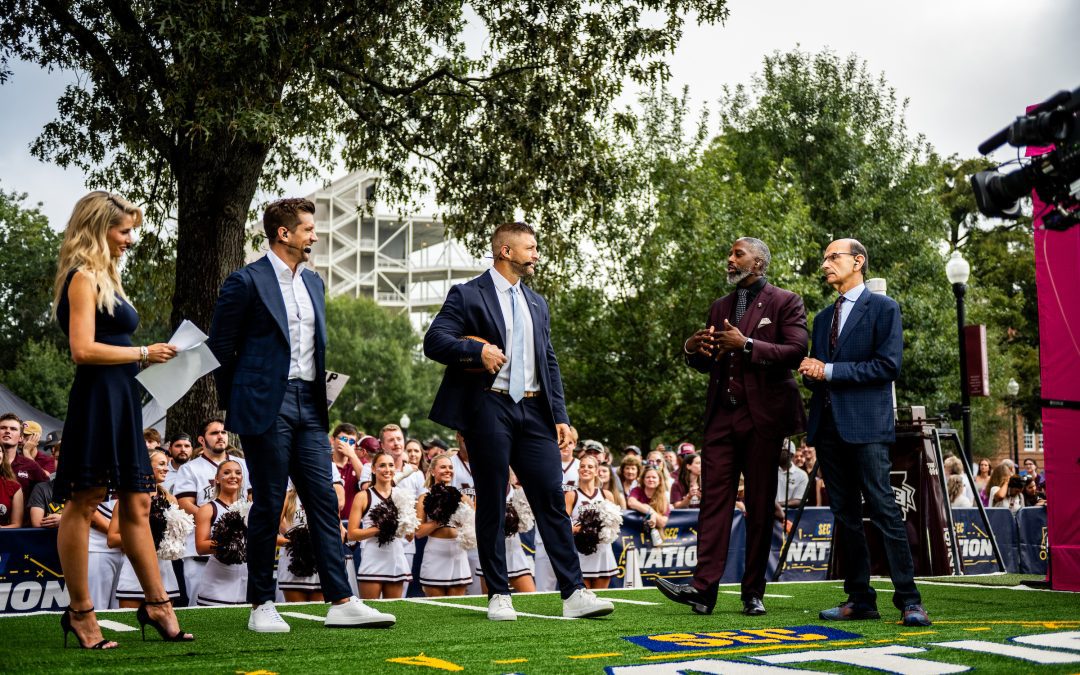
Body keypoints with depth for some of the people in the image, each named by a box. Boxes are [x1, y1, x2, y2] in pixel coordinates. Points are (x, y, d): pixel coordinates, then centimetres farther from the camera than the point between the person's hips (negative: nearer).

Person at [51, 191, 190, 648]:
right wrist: (145, 353, -12)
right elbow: (83, 349, -18)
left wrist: (151, 357, 9)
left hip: (121, 402, 10)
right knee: (83, 505, -1)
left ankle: (156, 604, 15)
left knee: (137, 505, 10)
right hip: (97, 400, -10)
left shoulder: (104, 277, 19)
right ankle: (80, 612, 7)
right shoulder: (83, 277, -9)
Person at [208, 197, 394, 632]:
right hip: (267, 406, -6)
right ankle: (262, 606, 11)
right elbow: (220, 346, -3)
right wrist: (235, 405, 1)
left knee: (324, 502, 2)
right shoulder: (247, 281, -6)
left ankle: (341, 603, 2)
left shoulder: (313, 283, 16)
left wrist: (321, 391, 15)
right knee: (268, 505, -1)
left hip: (308, 405, 6)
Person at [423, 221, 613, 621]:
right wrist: (477, 349, -23)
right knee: (491, 506, 2)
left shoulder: (537, 304, 20)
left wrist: (561, 418, 11)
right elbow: (434, 341, -7)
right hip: (489, 409, -5)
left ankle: (574, 594, 0)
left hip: (533, 411, 5)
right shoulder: (467, 296, 1)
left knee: (553, 501, -1)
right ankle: (498, 595, 11)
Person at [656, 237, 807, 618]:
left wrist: (747, 345, -18)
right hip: (722, 415, 5)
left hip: (762, 416, -4)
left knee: (761, 507, 2)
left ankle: (753, 593, 8)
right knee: (713, 499, -4)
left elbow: (796, 352, -11)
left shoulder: (785, 303, 2)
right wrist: (692, 350, -1)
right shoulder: (720, 307, 19)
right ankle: (704, 588, -9)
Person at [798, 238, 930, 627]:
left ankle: (909, 600, -6)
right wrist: (811, 372, 0)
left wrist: (830, 371, -13)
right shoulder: (824, 318, 22)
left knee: (884, 511, -10)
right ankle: (859, 599, 11)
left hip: (865, 424, -7)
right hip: (828, 426, 7)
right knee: (845, 515, 7)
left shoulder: (883, 308, 0)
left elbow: (889, 365, -11)